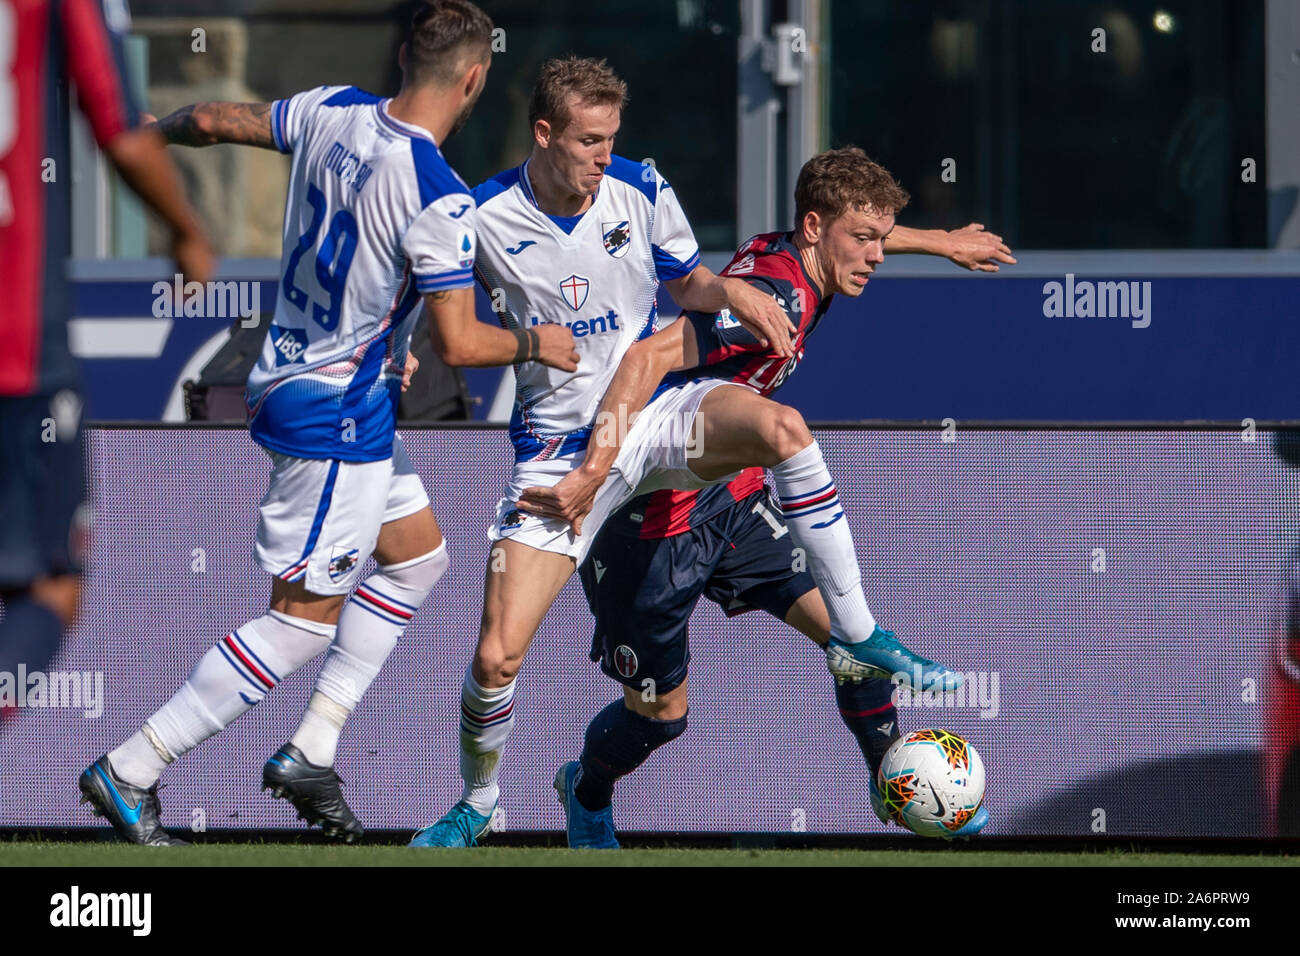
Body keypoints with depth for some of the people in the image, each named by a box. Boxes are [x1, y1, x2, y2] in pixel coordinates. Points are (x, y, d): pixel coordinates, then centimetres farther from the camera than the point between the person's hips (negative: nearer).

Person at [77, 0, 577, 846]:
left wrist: (152, 131, 32)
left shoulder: (337, 113, -3)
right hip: (339, 414, -9)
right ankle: (131, 772, -1)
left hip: (295, 379, 9)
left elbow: (215, 121, 10)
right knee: (306, 617, -2)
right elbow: (458, 344, -21)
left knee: (418, 555, 20)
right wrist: (538, 346, -1)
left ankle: (312, 752, 17)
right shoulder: (440, 198, -25)